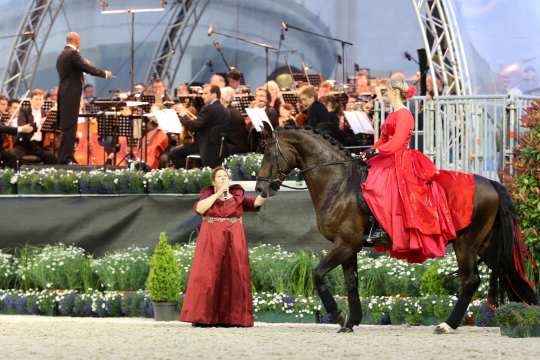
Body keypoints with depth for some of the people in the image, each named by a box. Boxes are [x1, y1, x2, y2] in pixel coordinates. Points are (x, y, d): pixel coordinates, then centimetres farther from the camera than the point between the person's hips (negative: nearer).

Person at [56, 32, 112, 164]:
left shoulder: (62, 55, 17)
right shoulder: (73, 54, -13)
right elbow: (88, 68, -17)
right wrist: (104, 73, -4)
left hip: (64, 95, 9)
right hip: (71, 95, -9)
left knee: (66, 127, 12)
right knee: (70, 127, -8)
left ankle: (63, 157, 14)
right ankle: (66, 158, -10)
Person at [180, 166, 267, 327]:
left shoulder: (237, 197, 9)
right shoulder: (208, 196, 7)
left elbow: (257, 202, -3)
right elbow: (199, 208, -12)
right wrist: (218, 193, -13)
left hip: (233, 242, 1)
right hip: (211, 242, -1)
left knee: (232, 277, -3)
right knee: (208, 277, -7)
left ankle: (232, 318, -1)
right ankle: (203, 318, -7)